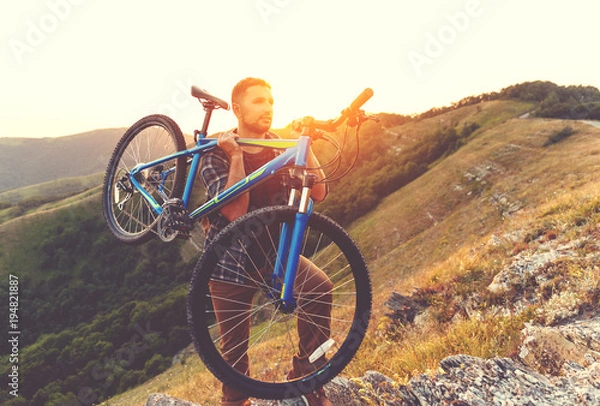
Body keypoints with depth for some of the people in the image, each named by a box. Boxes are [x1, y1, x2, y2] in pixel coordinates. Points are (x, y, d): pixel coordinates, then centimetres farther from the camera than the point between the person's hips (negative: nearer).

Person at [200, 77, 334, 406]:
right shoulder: (217, 153, -10)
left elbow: (318, 193, -11)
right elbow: (235, 211, -24)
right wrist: (236, 157, -26)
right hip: (231, 258, -2)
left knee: (320, 288, -24)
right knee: (234, 348, 6)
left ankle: (306, 372, -3)